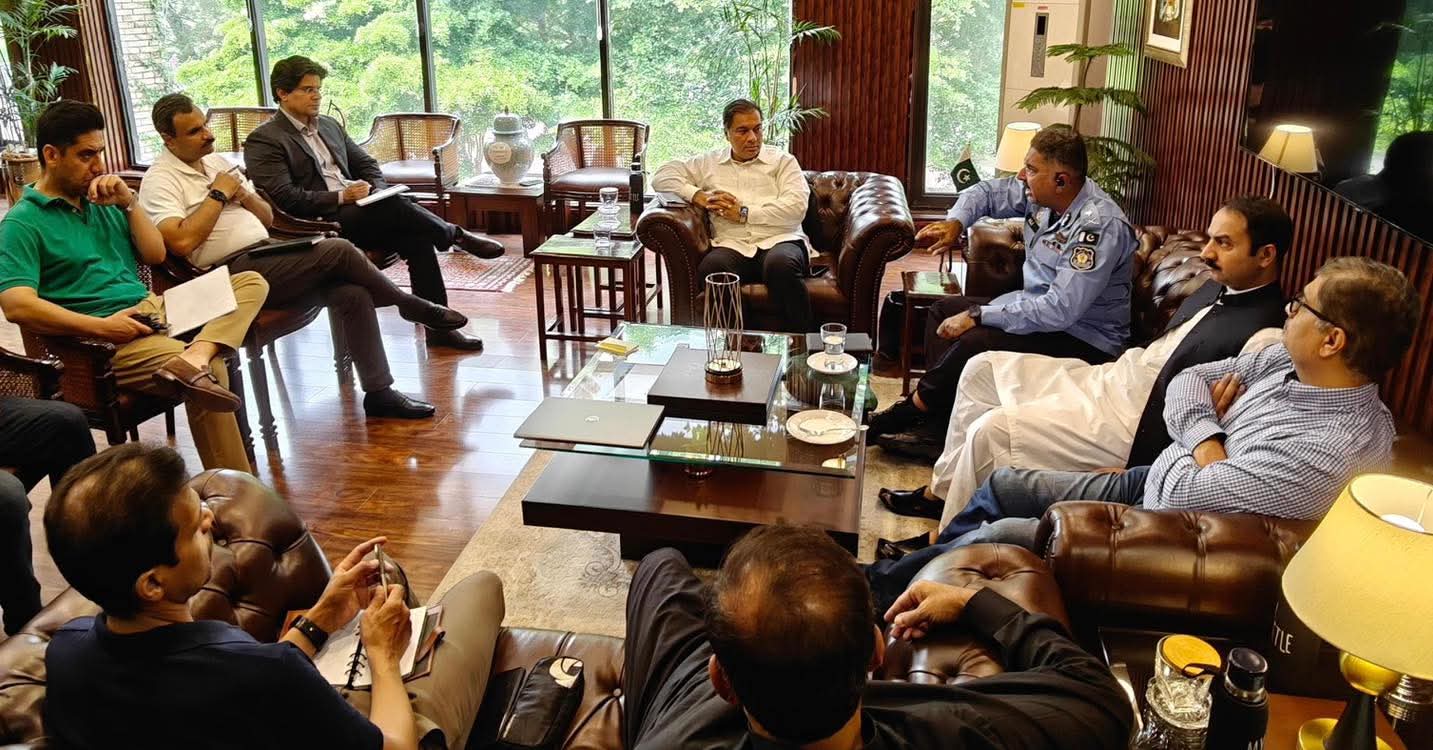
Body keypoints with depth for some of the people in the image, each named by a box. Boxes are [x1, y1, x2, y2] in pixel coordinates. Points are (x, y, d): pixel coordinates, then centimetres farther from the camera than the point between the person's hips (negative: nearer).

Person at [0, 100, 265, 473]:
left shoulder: (102, 201, 18)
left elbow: (156, 255, 17)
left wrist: (129, 202, 4)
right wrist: (101, 326, -22)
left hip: (151, 308, 8)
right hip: (101, 338, -8)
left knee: (251, 283, -6)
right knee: (211, 370, -30)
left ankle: (193, 359, -35)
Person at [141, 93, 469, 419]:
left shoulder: (215, 161, 20)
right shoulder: (160, 180, -3)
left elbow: (267, 218, 23)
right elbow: (182, 242, -20)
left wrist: (243, 195, 2)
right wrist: (218, 195, -11)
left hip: (267, 256, 8)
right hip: (234, 274, -8)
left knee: (351, 293, -17)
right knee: (338, 250, -23)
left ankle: (378, 392, -13)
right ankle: (414, 307, -2)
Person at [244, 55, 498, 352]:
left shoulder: (329, 125, 22)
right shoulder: (263, 141, -2)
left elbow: (368, 164, 24)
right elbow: (284, 197, -12)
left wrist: (374, 190, 1)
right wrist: (341, 197, -18)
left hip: (358, 212, 7)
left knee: (415, 236, -20)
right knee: (393, 204, -32)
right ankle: (455, 235, -11)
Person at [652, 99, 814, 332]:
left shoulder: (783, 161, 15)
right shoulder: (710, 163, 22)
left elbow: (796, 207, 0)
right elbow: (662, 175, 18)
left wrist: (744, 214, -4)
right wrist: (698, 195, 2)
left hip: (779, 240, -1)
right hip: (732, 245, 1)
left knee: (781, 264, -39)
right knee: (710, 268, -35)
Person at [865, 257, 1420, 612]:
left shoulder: (1338, 446, -31)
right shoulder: (1290, 360, -4)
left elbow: (1187, 496, -29)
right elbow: (1186, 381, 4)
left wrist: (1201, 434, -11)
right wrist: (1207, 435, -14)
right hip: (1149, 481, 9)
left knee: (1000, 536, -11)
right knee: (1002, 484, 9)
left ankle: (880, 584, 13)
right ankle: (932, 571, 28)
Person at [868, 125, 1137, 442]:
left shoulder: (1101, 226, -29)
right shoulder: (1041, 194, -4)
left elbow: (1061, 310, -34)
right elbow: (987, 192, 14)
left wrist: (979, 315, -30)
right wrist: (955, 222, -8)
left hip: (1084, 337, -10)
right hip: (1038, 306, 10)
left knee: (976, 342, -29)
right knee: (943, 310, 8)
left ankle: (907, 413, -7)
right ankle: (939, 425, 0)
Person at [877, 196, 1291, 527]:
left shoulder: (1264, 336, -21)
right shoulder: (1218, 287, 9)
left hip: (1136, 423, -10)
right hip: (1109, 378, 10)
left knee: (992, 430, -20)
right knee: (983, 367, 10)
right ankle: (943, 490, 19)